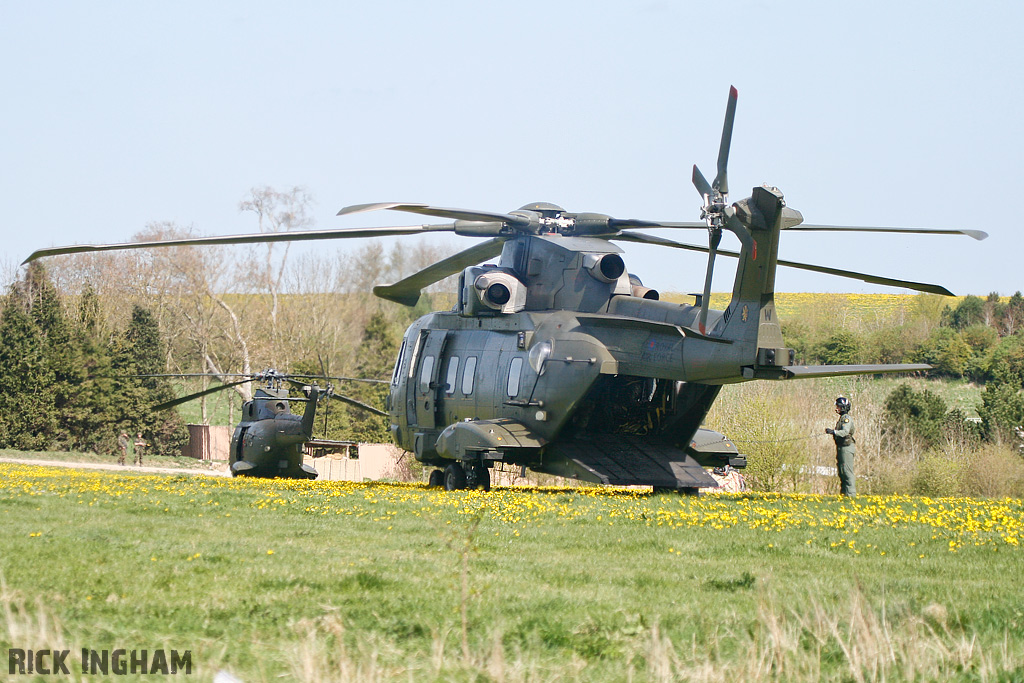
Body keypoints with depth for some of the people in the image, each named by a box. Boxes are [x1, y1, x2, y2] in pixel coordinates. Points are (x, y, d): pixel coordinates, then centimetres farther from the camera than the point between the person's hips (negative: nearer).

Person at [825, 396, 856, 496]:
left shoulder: (847, 418, -12)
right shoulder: (842, 418, 19)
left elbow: (845, 432, -26)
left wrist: (834, 432, -35)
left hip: (846, 447, -10)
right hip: (841, 448, 10)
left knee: (847, 471, -12)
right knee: (841, 472, 13)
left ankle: (850, 493, -13)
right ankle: (843, 492, 18)